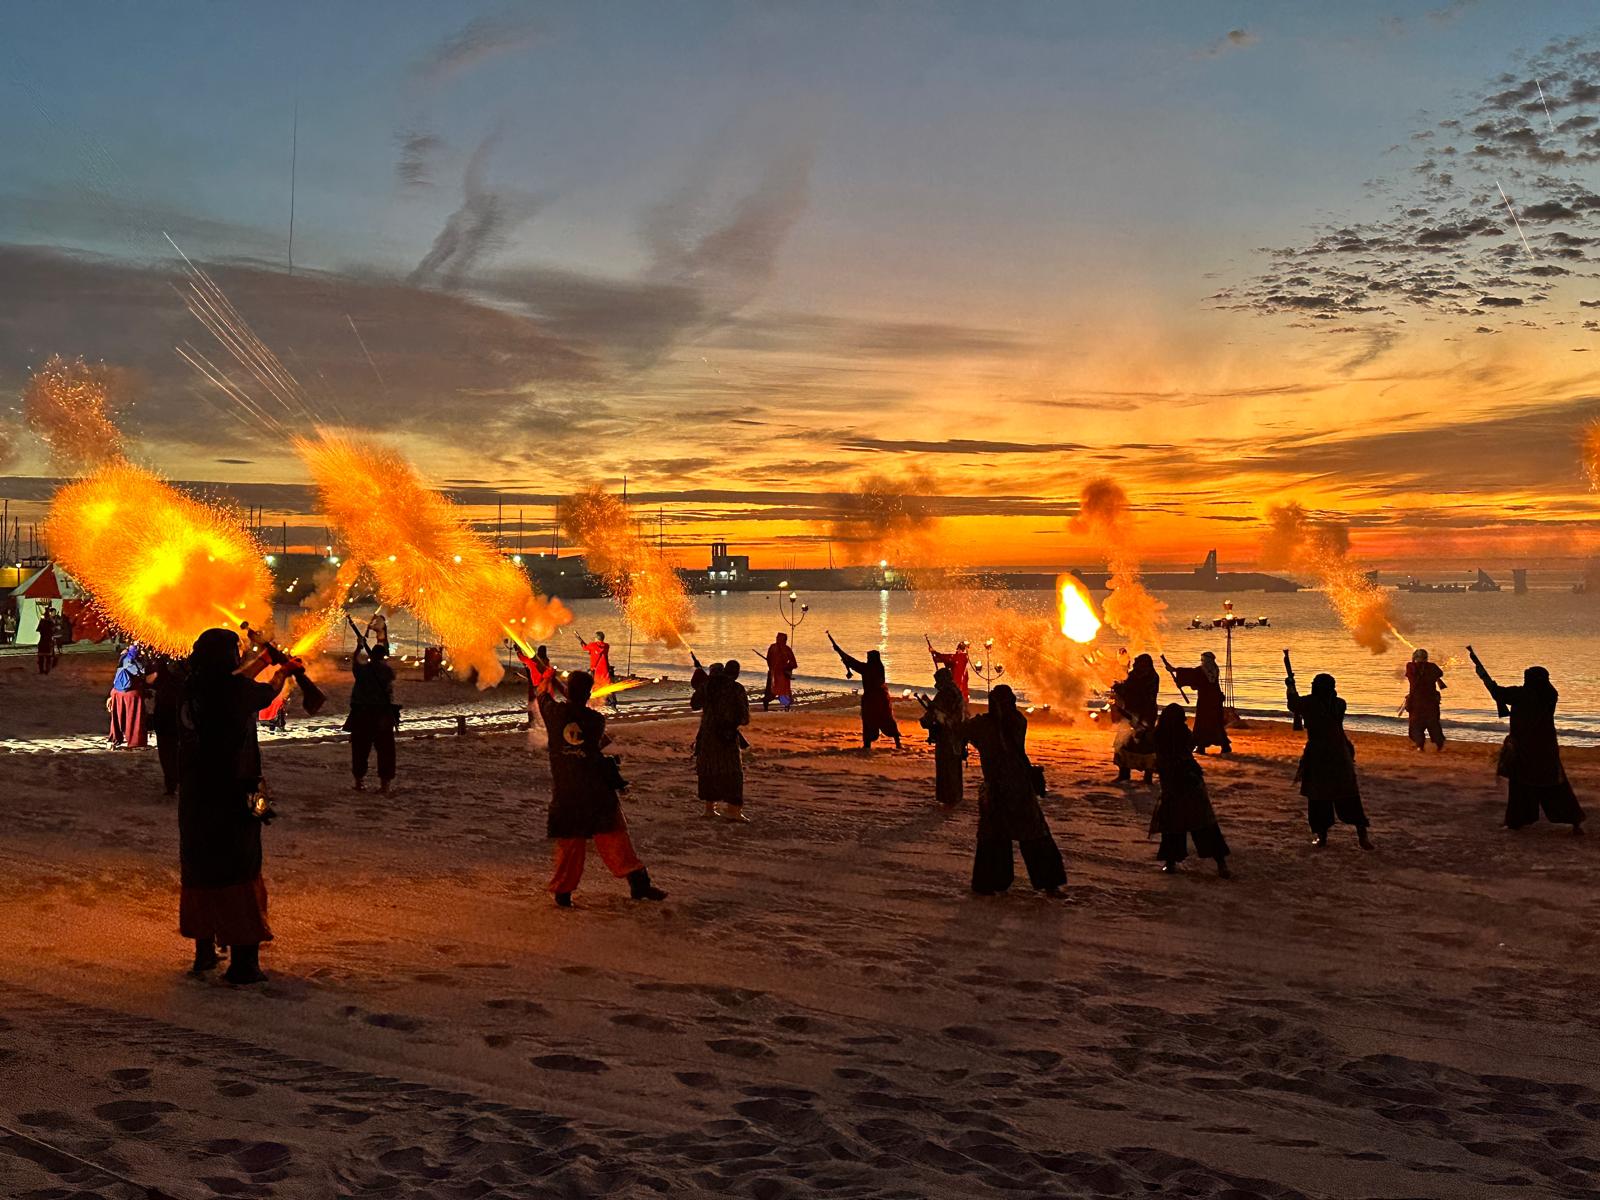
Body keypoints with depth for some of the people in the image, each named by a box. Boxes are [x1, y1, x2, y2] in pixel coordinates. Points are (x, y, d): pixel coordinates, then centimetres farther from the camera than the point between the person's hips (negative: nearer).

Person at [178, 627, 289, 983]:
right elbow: (266, 692, 9)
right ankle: (243, 961, -1)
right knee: (240, 873, 0)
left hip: (195, 795, 6)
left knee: (200, 869, 16)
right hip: (233, 795, -6)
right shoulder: (236, 689, -13)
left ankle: (204, 952, 26)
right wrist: (282, 671, 32)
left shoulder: (191, 690, 1)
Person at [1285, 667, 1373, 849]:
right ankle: (1362, 834, 1)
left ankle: (1322, 835, 10)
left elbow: (1293, 704, 15)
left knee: (1318, 797, 8)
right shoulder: (1339, 704, -3)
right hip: (1340, 755, 2)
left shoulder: (1308, 703, -8)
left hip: (1317, 756, -2)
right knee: (1348, 797, 6)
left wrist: (1290, 687, 34)